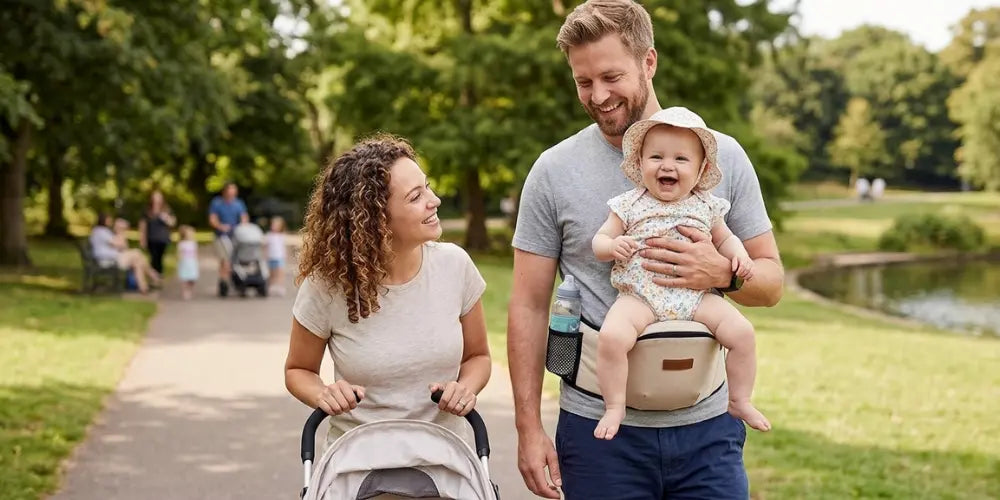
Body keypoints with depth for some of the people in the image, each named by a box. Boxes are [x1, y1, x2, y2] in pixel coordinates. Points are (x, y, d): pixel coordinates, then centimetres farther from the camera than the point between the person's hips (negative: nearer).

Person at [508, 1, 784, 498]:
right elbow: (528, 307, 0)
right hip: (597, 430, -1)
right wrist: (528, 427, -4)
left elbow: (771, 281, 6)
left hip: (706, 427, 1)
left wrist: (724, 274, -16)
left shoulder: (723, 157, 2)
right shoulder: (553, 172, -1)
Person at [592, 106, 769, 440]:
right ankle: (614, 407, -10)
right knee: (611, 336, -29)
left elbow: (724, 238, 22)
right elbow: (599, 241, 4)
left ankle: (740, 401, 9)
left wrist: (739, 255, 1)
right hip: (639, 297, -2)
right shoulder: (629, 205, 2)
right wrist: (613, 246, -19)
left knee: (742, 332, -13)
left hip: (695, 297, 3)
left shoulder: (706, 206, 9)